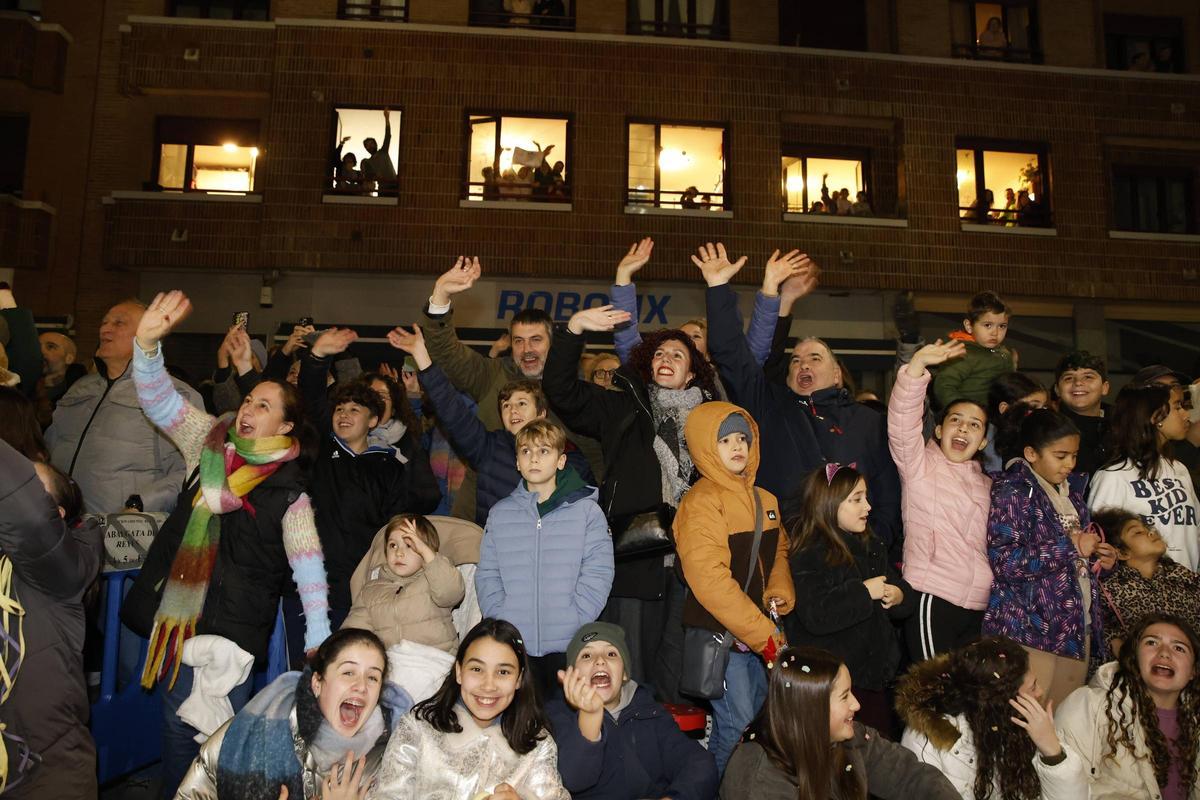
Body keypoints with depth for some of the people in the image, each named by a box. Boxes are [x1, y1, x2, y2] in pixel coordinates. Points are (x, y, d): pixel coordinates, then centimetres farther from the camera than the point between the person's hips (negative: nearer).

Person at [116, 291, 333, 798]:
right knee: (176, 722, 13)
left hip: (234, 622, -4)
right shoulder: (209, 443, 6)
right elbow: (160, 401, -1)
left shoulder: (288, 488, -7)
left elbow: (308, 562, -10)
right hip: (177, 611, 4)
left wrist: (318, 638, -16)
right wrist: (148, 342, -17)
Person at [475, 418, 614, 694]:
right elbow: (487, 575, 8)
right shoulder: (500, 513, 12)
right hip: (513, 647, 2)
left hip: (569, 648, -2)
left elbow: (598, 574, -4)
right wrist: (501, 624, -7)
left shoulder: (587, 510, 3)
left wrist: (572, 625, -14)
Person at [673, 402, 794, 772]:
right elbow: (710, 580, -20)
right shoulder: (701, 502, -14)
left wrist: (780, 593, -2)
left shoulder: (765, 500, 10)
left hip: (763, 632, 7)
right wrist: (762, 634, -19)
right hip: (720, 635, -7)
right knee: (737, 727, -4)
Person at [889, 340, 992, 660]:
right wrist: (917, 366, -28)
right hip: (933, 600, -6)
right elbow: (901, 422, -17)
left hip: (980, 606, 6)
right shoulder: (920, 464, 1)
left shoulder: (986, 484, 21)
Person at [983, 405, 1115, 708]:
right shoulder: (1012, 492, -9)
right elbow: (1004, 560, -20)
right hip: (1031, 627, -8)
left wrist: (1095, 554, 9)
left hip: (1077, 625, 8)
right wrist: (1070, 547, -16)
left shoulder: (1071, 490, 16)